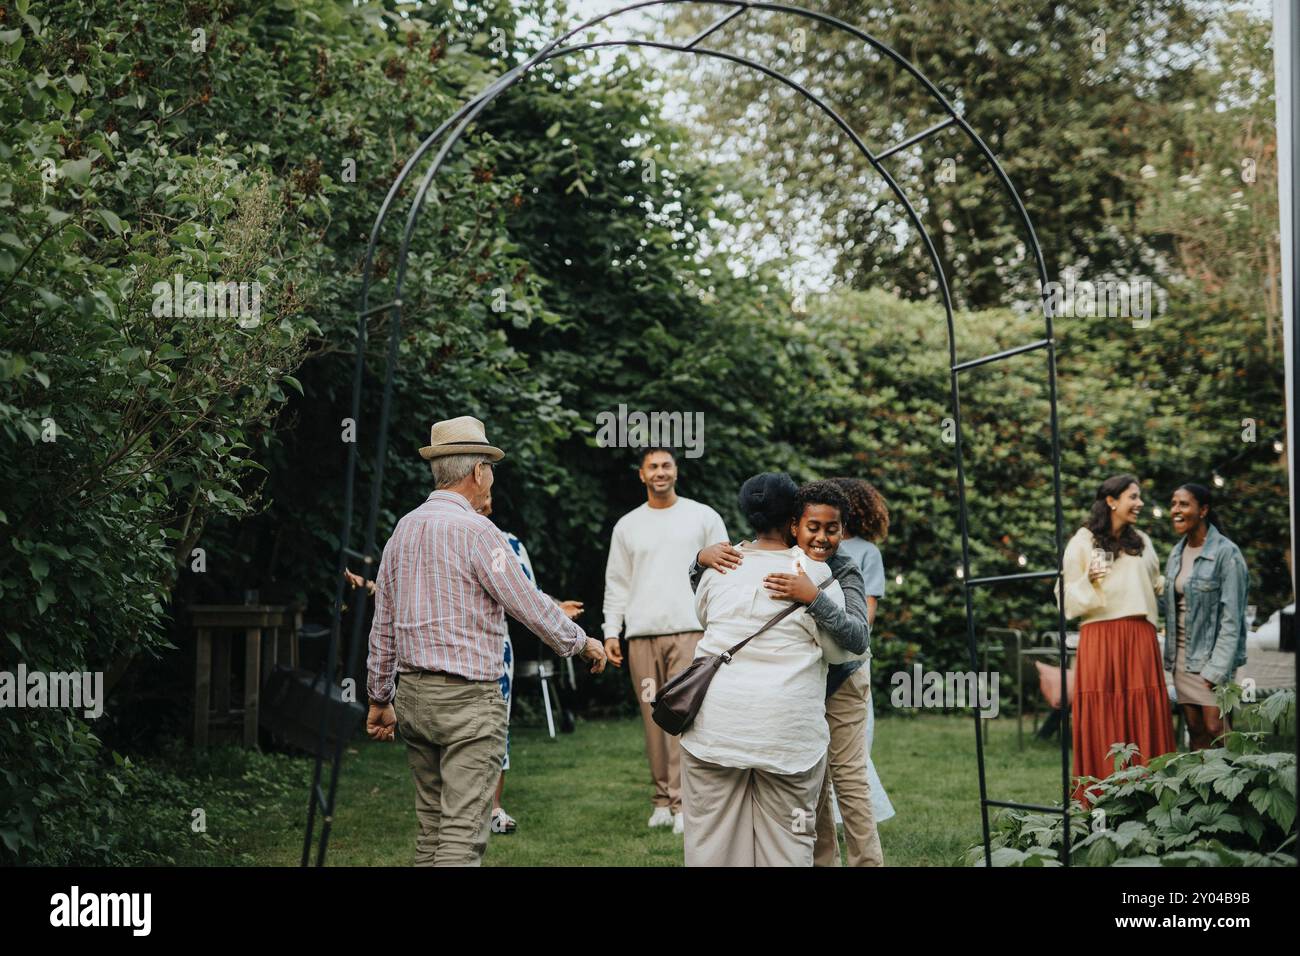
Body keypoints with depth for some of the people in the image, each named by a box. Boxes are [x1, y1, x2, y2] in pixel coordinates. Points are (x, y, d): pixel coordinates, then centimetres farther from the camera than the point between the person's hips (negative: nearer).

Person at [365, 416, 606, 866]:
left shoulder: (403, 529, 10)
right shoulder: (474, 531, -13)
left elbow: (383, 624, 15)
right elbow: (529, 604, -9)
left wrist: (380, 698, 22)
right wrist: (581, 642, 7)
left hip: (413, 694, 8)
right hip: (468, 697, -8)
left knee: (431, 825, 14)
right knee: (463, 832, -8)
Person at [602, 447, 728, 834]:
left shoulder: (703, 517, 7)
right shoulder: (627, 526, 15)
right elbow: (617, 584, 16)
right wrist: (611, 632, 6)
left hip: (689, 631, -3)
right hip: (641, 635, 3)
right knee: (653, 716, 2)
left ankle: (682, 802, -11)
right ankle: (662, 799, 8)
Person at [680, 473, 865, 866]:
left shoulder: (719, 565, 7)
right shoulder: (812, 570, -3)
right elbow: (842, 648, 2)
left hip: (716, 723, 3)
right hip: (789, 730, -3)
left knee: (711, 837, 6)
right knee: (786, 843, 4)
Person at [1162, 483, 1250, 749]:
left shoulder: (1226, 553, -11)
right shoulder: (1177, 553, 11)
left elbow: (1231, 617, -14)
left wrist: (1217, 669, -17)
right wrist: (1170, 653, 8)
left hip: (1212, 654, -6)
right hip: (1182, 655, 7)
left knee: (1215, 729, -12)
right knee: (1195, 730, 7)